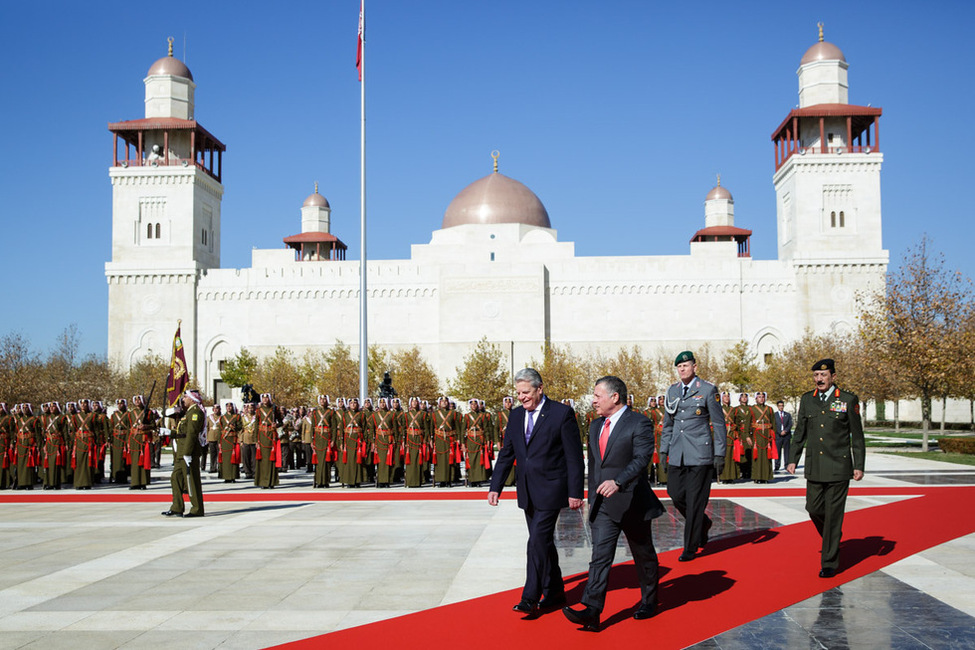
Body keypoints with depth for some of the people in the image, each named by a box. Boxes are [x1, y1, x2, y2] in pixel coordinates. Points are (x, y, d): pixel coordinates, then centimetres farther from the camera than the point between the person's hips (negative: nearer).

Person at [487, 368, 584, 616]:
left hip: (550, 490, -6)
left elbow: (574, 456, -9)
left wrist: (575, 492, -12)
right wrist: (495, 487, 7)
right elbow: (506, 454, 14)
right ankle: (555, 593, 25)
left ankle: (530, 598, -3)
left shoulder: (562, 413, -9)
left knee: (538, 542, -10)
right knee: (543, 542, 13)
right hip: (527, 492, 6)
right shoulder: (515, 416, 9)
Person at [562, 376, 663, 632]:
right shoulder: (596, 426, 13)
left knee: (643, 555, 12)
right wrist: (592, 496, 20)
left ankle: (648, 602, 32)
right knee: (600, 555, -6)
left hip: (632, 503, -5)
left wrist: (618, 481, -36)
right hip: (603, 505, 5)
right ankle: (592, 612, -13)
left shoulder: (639, 423, -11)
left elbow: (642, 458, -23)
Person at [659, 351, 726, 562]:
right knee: (676, 495, 4)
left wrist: (720, 454, -7)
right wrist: (663, 450, 12)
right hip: (677, 454, 5)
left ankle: (690, 547, 7)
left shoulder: (708, 390, -3)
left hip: (699, 453, -5)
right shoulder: (672, 391, 11)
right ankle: (703, 523, 32)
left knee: (695, 500, -3)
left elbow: (719, 424, -3)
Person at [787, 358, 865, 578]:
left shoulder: (848, 400, -3)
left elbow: (857, 436, 0)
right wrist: (793, 460, 9)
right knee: (813, 508, 7)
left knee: (833, 514, -2)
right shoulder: (807, 400, 7)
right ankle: (832, 537, 37)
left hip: (838, 468, -4)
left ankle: (830, 562, 7)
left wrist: (859, 466, -3)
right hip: (814, 467, 4)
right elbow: (800, 432, 13)